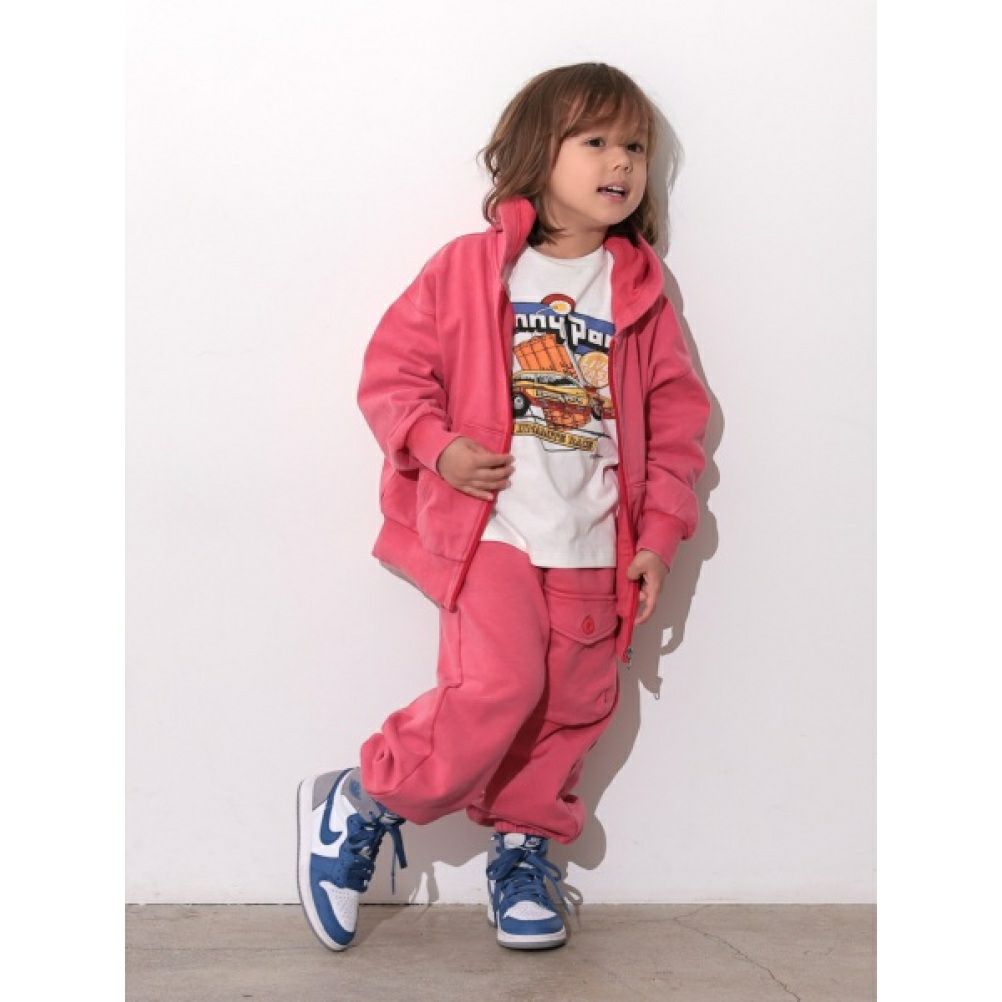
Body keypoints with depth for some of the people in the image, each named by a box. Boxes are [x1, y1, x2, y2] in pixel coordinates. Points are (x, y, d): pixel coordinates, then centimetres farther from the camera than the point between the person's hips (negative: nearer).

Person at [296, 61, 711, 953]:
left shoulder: (641, 291, 7)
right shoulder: (468, 268, -2)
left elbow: (676, 418, 10)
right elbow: (393, 368, 0)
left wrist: (659, 534, 4)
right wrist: (438, 447, -17)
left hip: (595, 547, 5)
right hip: (491, 532, -4)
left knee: (573, 708, 10)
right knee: (496, 686, -18)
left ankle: (524, 843, 32)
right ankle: (363, 803, 3)